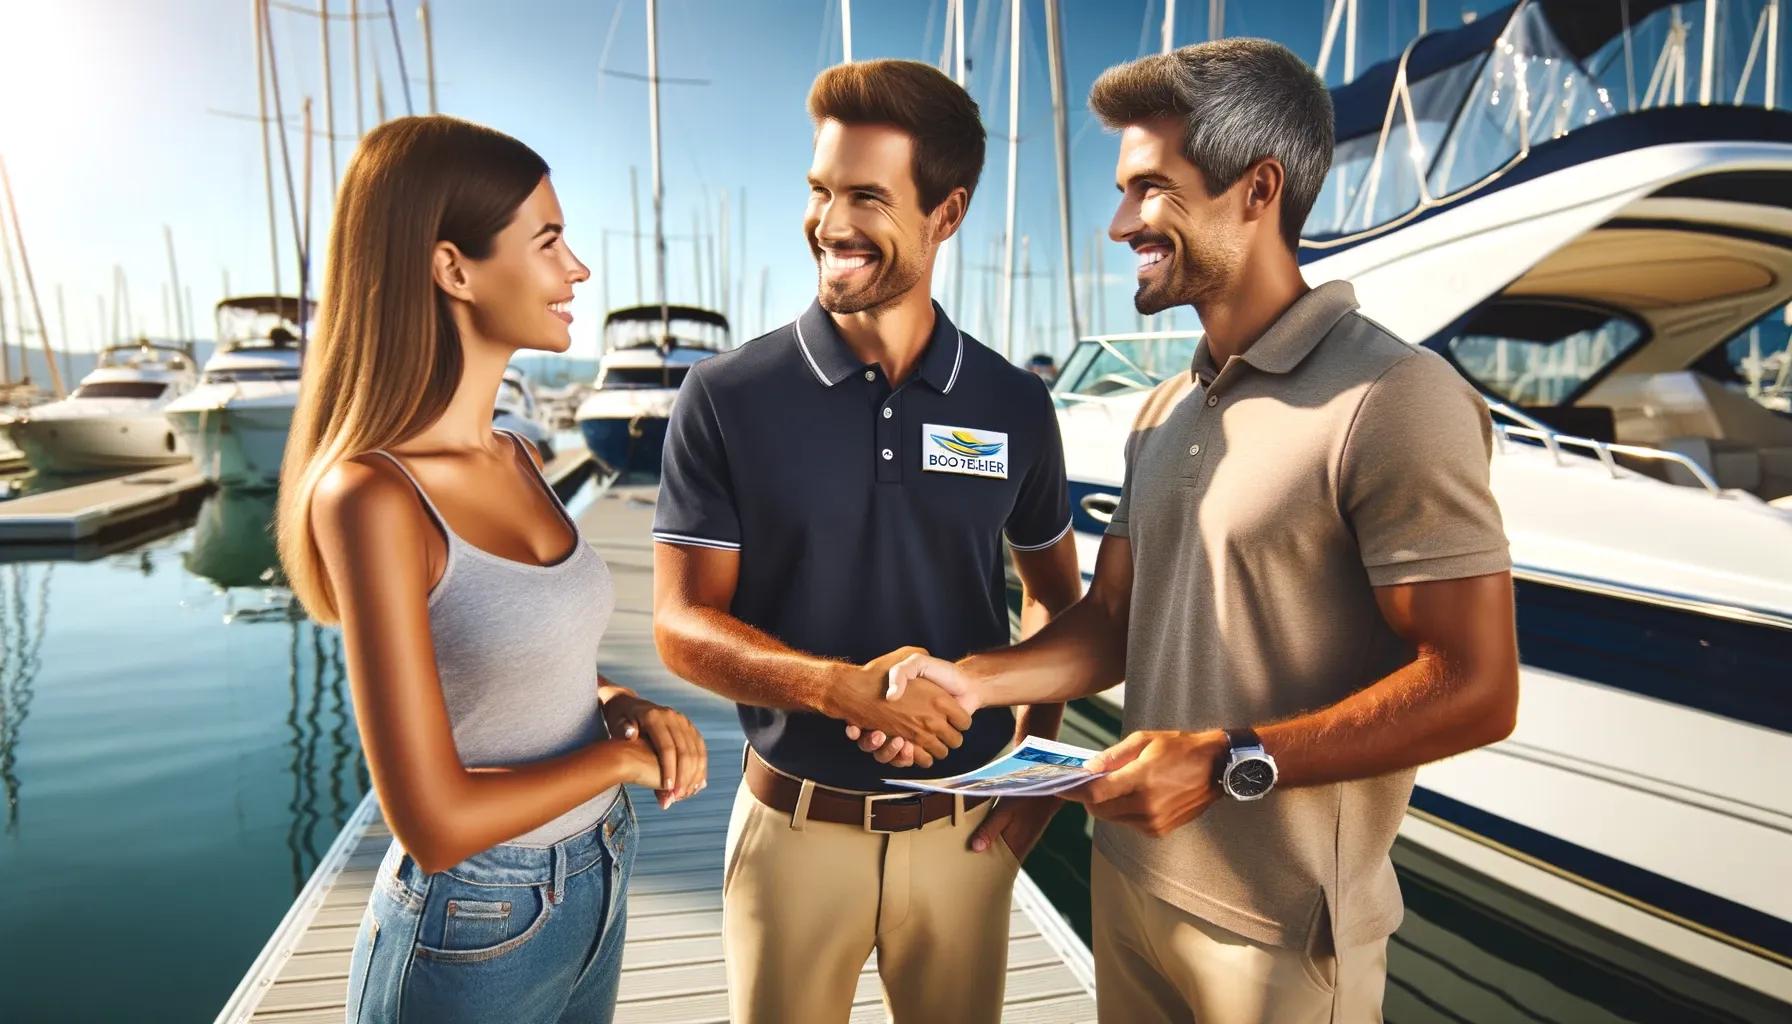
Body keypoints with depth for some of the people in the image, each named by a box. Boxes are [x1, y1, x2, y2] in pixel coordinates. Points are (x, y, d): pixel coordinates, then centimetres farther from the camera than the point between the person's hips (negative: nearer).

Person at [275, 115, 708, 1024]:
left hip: (596, 885, 7)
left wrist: (623, 706, -6)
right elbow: (434, 822, -24)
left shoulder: (515, 460, 0)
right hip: (474, 935, -6)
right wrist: (624, 756, -12)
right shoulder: (373, 498, -23)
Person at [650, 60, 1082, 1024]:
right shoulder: (726, 397, -9)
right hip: (796, 826, -1)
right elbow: (682, 625, -10)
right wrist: (839, 685, -25)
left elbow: (1052, 594, 11)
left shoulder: (1015, 406, -2)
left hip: (968, 827, 2)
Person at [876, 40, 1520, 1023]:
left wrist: (1227, 763, -23)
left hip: (1278, 929, -6)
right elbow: (1111, 622, 7)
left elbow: (1473, 691, -19)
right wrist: (975, 678, -8)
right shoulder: (1164, 410, 7)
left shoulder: (1395, 399, -17)